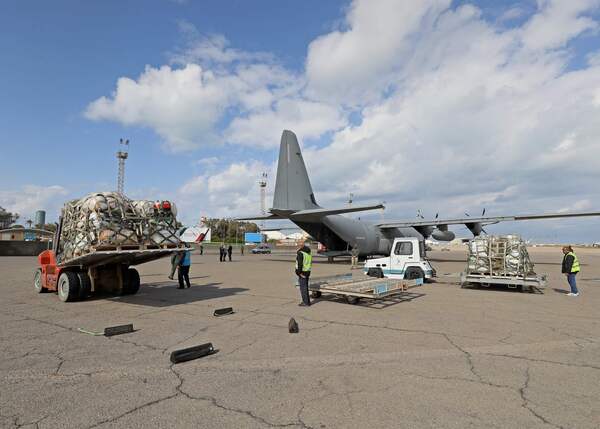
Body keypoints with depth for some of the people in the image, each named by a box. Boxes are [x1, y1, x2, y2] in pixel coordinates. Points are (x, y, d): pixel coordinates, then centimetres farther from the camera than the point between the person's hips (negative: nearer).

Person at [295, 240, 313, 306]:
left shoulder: (300, 253, -15)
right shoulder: (309, 253, 11)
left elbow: (300, 264, -19)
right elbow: (310, 263, 13)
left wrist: (299, 272, -14)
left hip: (302, 272, -8)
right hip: (307, 271, 8)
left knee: (303, 287, -3)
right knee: (305, 287, 16)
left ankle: (305, 302, 0)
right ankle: (307, 301, 22)